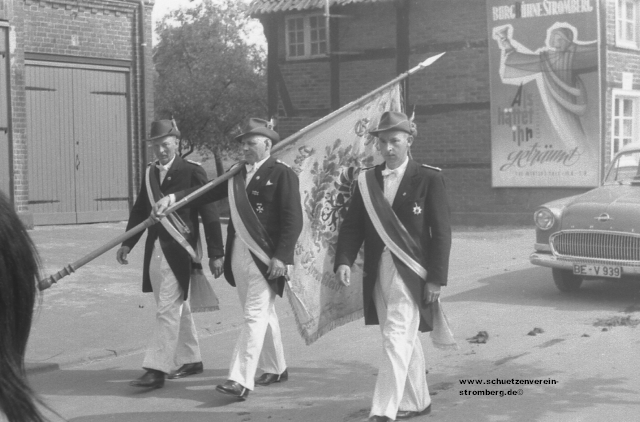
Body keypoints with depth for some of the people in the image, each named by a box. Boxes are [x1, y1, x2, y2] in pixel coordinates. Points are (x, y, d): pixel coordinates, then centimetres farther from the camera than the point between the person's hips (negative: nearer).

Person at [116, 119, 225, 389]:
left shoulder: (192, 172, -8)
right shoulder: (149, 174, 12)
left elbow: (209, 215, -8)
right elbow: (140, 210, 16)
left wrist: (215, 253, -9)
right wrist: (127, 243, 4)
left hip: (179, 253, -7)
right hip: (155, 252, 7)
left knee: (167, 311, -8)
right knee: (178, 309, 17)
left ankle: (157, 370, -7)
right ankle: (191, 360, 29)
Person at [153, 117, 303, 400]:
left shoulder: (282, 174, -7)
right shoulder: (237, 174, 14)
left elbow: (293, 220, -11)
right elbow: (206, 192, 8)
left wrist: (281, 257, -18)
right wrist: (173, 199, -7)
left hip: (265, 257, -7)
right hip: (239, 255, 7)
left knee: (255, 316, -9)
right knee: (263, 314, 17)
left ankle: (240, 380, -11)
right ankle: (275, 369, 30)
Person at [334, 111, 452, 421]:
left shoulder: (429, 179, -5)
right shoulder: (366, 181, 8)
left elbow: (441, 232, -7)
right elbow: (352, 226, 5)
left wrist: (436, 278, -11)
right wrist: (344, 261, -11)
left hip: (411, 273, -5)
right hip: (379, 274, 5)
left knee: (396, 338, -13)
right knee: (405, 339, 16)